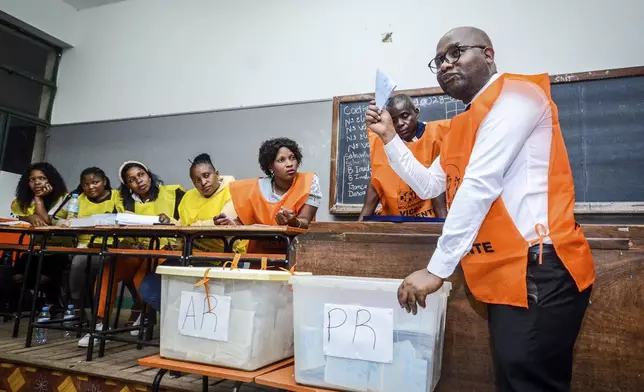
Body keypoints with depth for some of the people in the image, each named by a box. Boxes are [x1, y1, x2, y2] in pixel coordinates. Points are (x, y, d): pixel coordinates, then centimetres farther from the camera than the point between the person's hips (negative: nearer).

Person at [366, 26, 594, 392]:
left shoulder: (515, 93, -8)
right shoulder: (464, 125, 19)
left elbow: (480, 185, -18)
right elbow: (428, 185, 23)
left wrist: (437, 269, -19)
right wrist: (389, 136, 17)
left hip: (537, 271, -9)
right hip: (506, 276, 9)